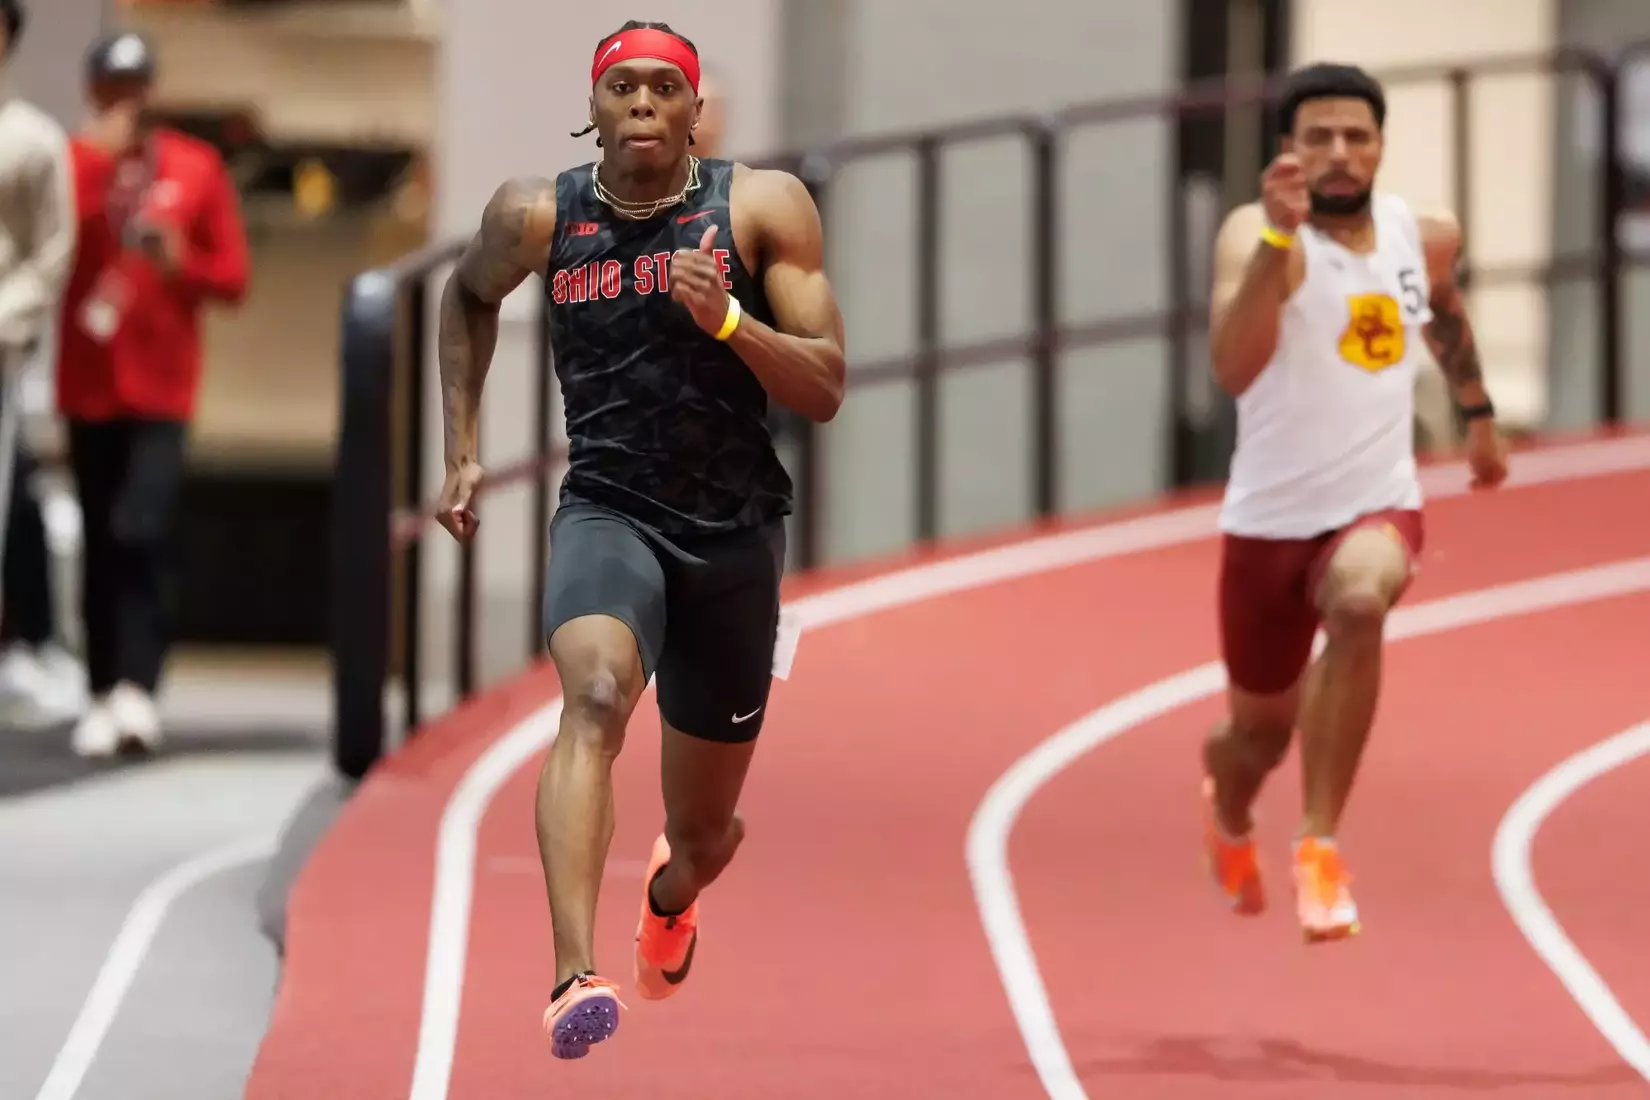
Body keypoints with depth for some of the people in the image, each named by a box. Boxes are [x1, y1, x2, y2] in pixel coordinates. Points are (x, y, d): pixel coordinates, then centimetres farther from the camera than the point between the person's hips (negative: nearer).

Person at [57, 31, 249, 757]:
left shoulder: (199, 169, 4)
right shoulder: (72, 162, 3)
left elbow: (233, 276, 5)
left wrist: (183, 261, -15)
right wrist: (99, 157, -18)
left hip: (162, 386, -1)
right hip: (88, 383, 1)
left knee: (142, 533, -16)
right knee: (100, 543, 4)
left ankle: (137, 688, -20)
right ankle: (102, 696, 9)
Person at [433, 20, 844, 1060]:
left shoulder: (763, 206, -5)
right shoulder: (538, 216, -2)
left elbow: (825, 389, -8)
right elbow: (469, 297, 21)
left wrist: (726, 320, -24)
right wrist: (462, 450, 15)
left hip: (734, 534, 1)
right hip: (608, 512, -1)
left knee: (705, 829, 14)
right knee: (596, 697, -35)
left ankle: (671, 894, 55)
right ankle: (574, 979, -47)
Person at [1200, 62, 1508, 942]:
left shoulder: (1423, 237, 0)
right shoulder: (1257, 234, -17)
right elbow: (1233, 369, -36)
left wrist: (1478, 412, 31)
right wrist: (1280, 238, -45)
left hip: (1379, 506, 1)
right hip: (1271, 518, -1)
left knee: (1359, 602, -35)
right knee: (1261, 729, 14)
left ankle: (1319, 850, -25)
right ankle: (1228, 817, 54)